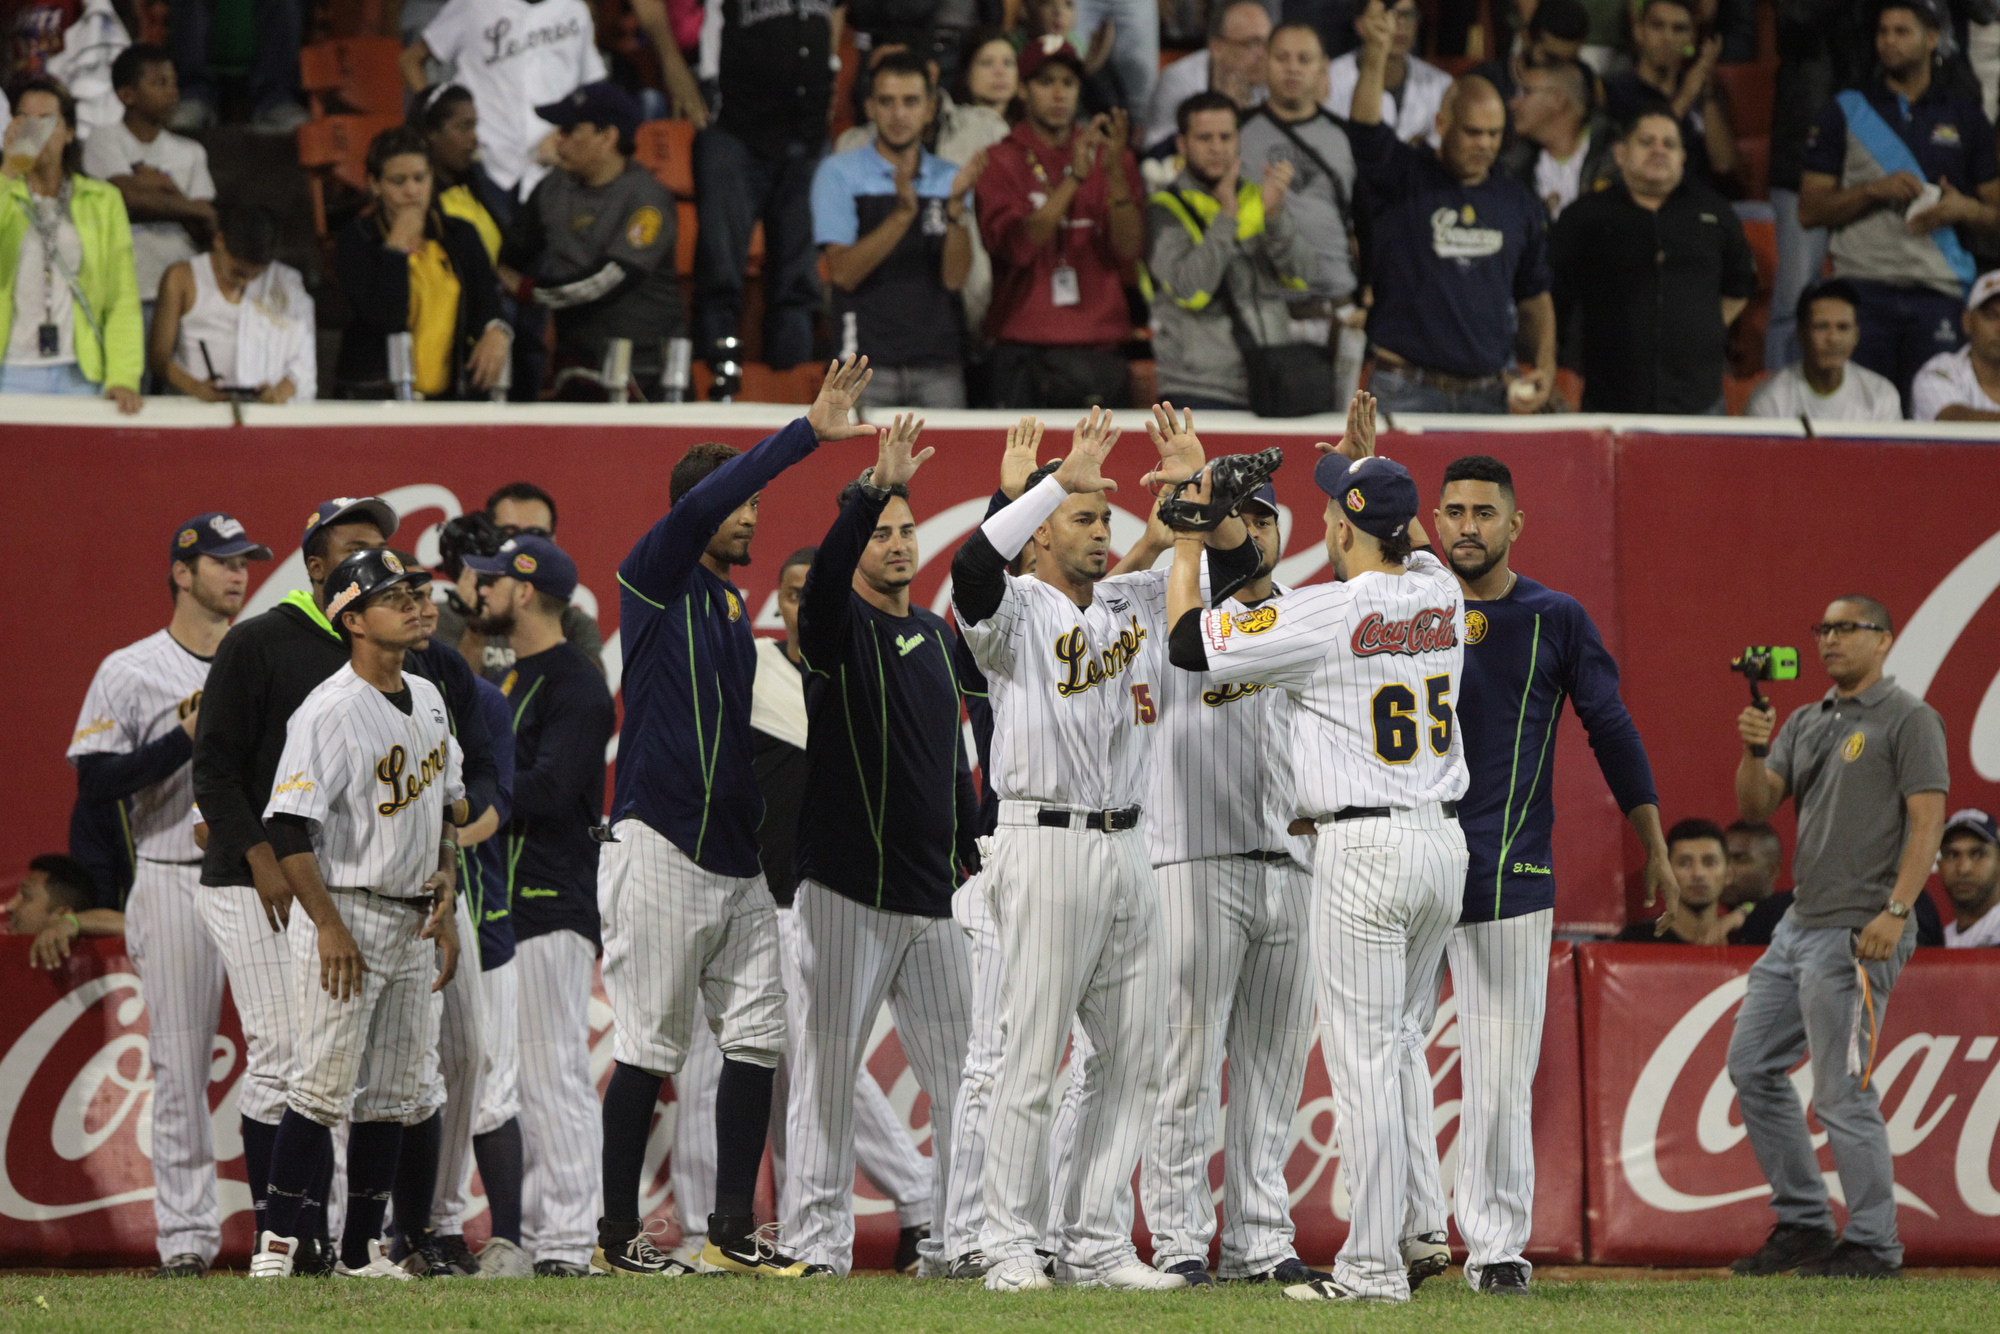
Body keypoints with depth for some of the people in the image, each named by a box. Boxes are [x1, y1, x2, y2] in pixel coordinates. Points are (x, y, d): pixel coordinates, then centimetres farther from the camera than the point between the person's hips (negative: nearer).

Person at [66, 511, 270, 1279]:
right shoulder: (131, 673, 1)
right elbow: (94, 781, -6)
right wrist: (187, 739, -14)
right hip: (175, 886, -3)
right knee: (180, 1064, -4)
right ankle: (186, 1234, 0)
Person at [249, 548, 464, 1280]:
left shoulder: (427, 699, 12)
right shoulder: (329, 712, -14)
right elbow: (288, 826, -18)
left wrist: (446, 900, 11)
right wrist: (328, 926, -21)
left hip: (414, 924, 8)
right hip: (348, 915, -8)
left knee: (393, 1095, 9)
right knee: (324, 1086, -11)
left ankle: (362, 1251, 14)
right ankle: (278, 1244, -8)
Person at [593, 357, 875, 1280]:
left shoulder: (736, 614, 19)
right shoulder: (655, 582, -3)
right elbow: (701, 506, -21)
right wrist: (809, 434, -25)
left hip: (737, 861, 8)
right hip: (661, 849, -8)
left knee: (757, 1037, 3)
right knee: (650, 1048, -5)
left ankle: (733, 1232, 8)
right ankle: (619, 1234, 1)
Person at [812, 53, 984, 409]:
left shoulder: (948, 179, 11)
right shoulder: (839, 173, 3)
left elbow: (955, 279, 0)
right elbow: (843, 272, -8)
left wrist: (957, 206, -15)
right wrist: (903, 214, -20)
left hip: (939, 364, 2)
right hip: (868, 361, -2)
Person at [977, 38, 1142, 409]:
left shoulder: (1106, 156, 12)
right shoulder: (1000, 162, 5)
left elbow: (1128, 249, -1)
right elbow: (1014, 246, -11)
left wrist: (1115, 172, -14)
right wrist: (1074, 179, -19)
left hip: (1099, 348, 2)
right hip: (1023, 351, -2)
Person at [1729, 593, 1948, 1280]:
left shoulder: (1908, 719, -6)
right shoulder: (1806, 723, 18)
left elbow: (1927, 820, -14)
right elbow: (1756, 805, 12)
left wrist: (1897, 911, -24)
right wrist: (1753, 749, -8)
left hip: (1856, 935, -9)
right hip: (1799, 925, 9)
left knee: (1842, 1094, -10)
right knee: (1752, 1066, 12)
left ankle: (1873, 1244, -2)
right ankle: (1802, 1223, 19)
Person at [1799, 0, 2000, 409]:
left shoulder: (1965, 117, 12)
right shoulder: (1845, 112, 9)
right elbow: (1809, 211, 5)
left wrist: (1963, 209, -8)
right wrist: (1874, 191, -10)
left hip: (1939, 294, 1)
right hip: (1863, 287, -1)